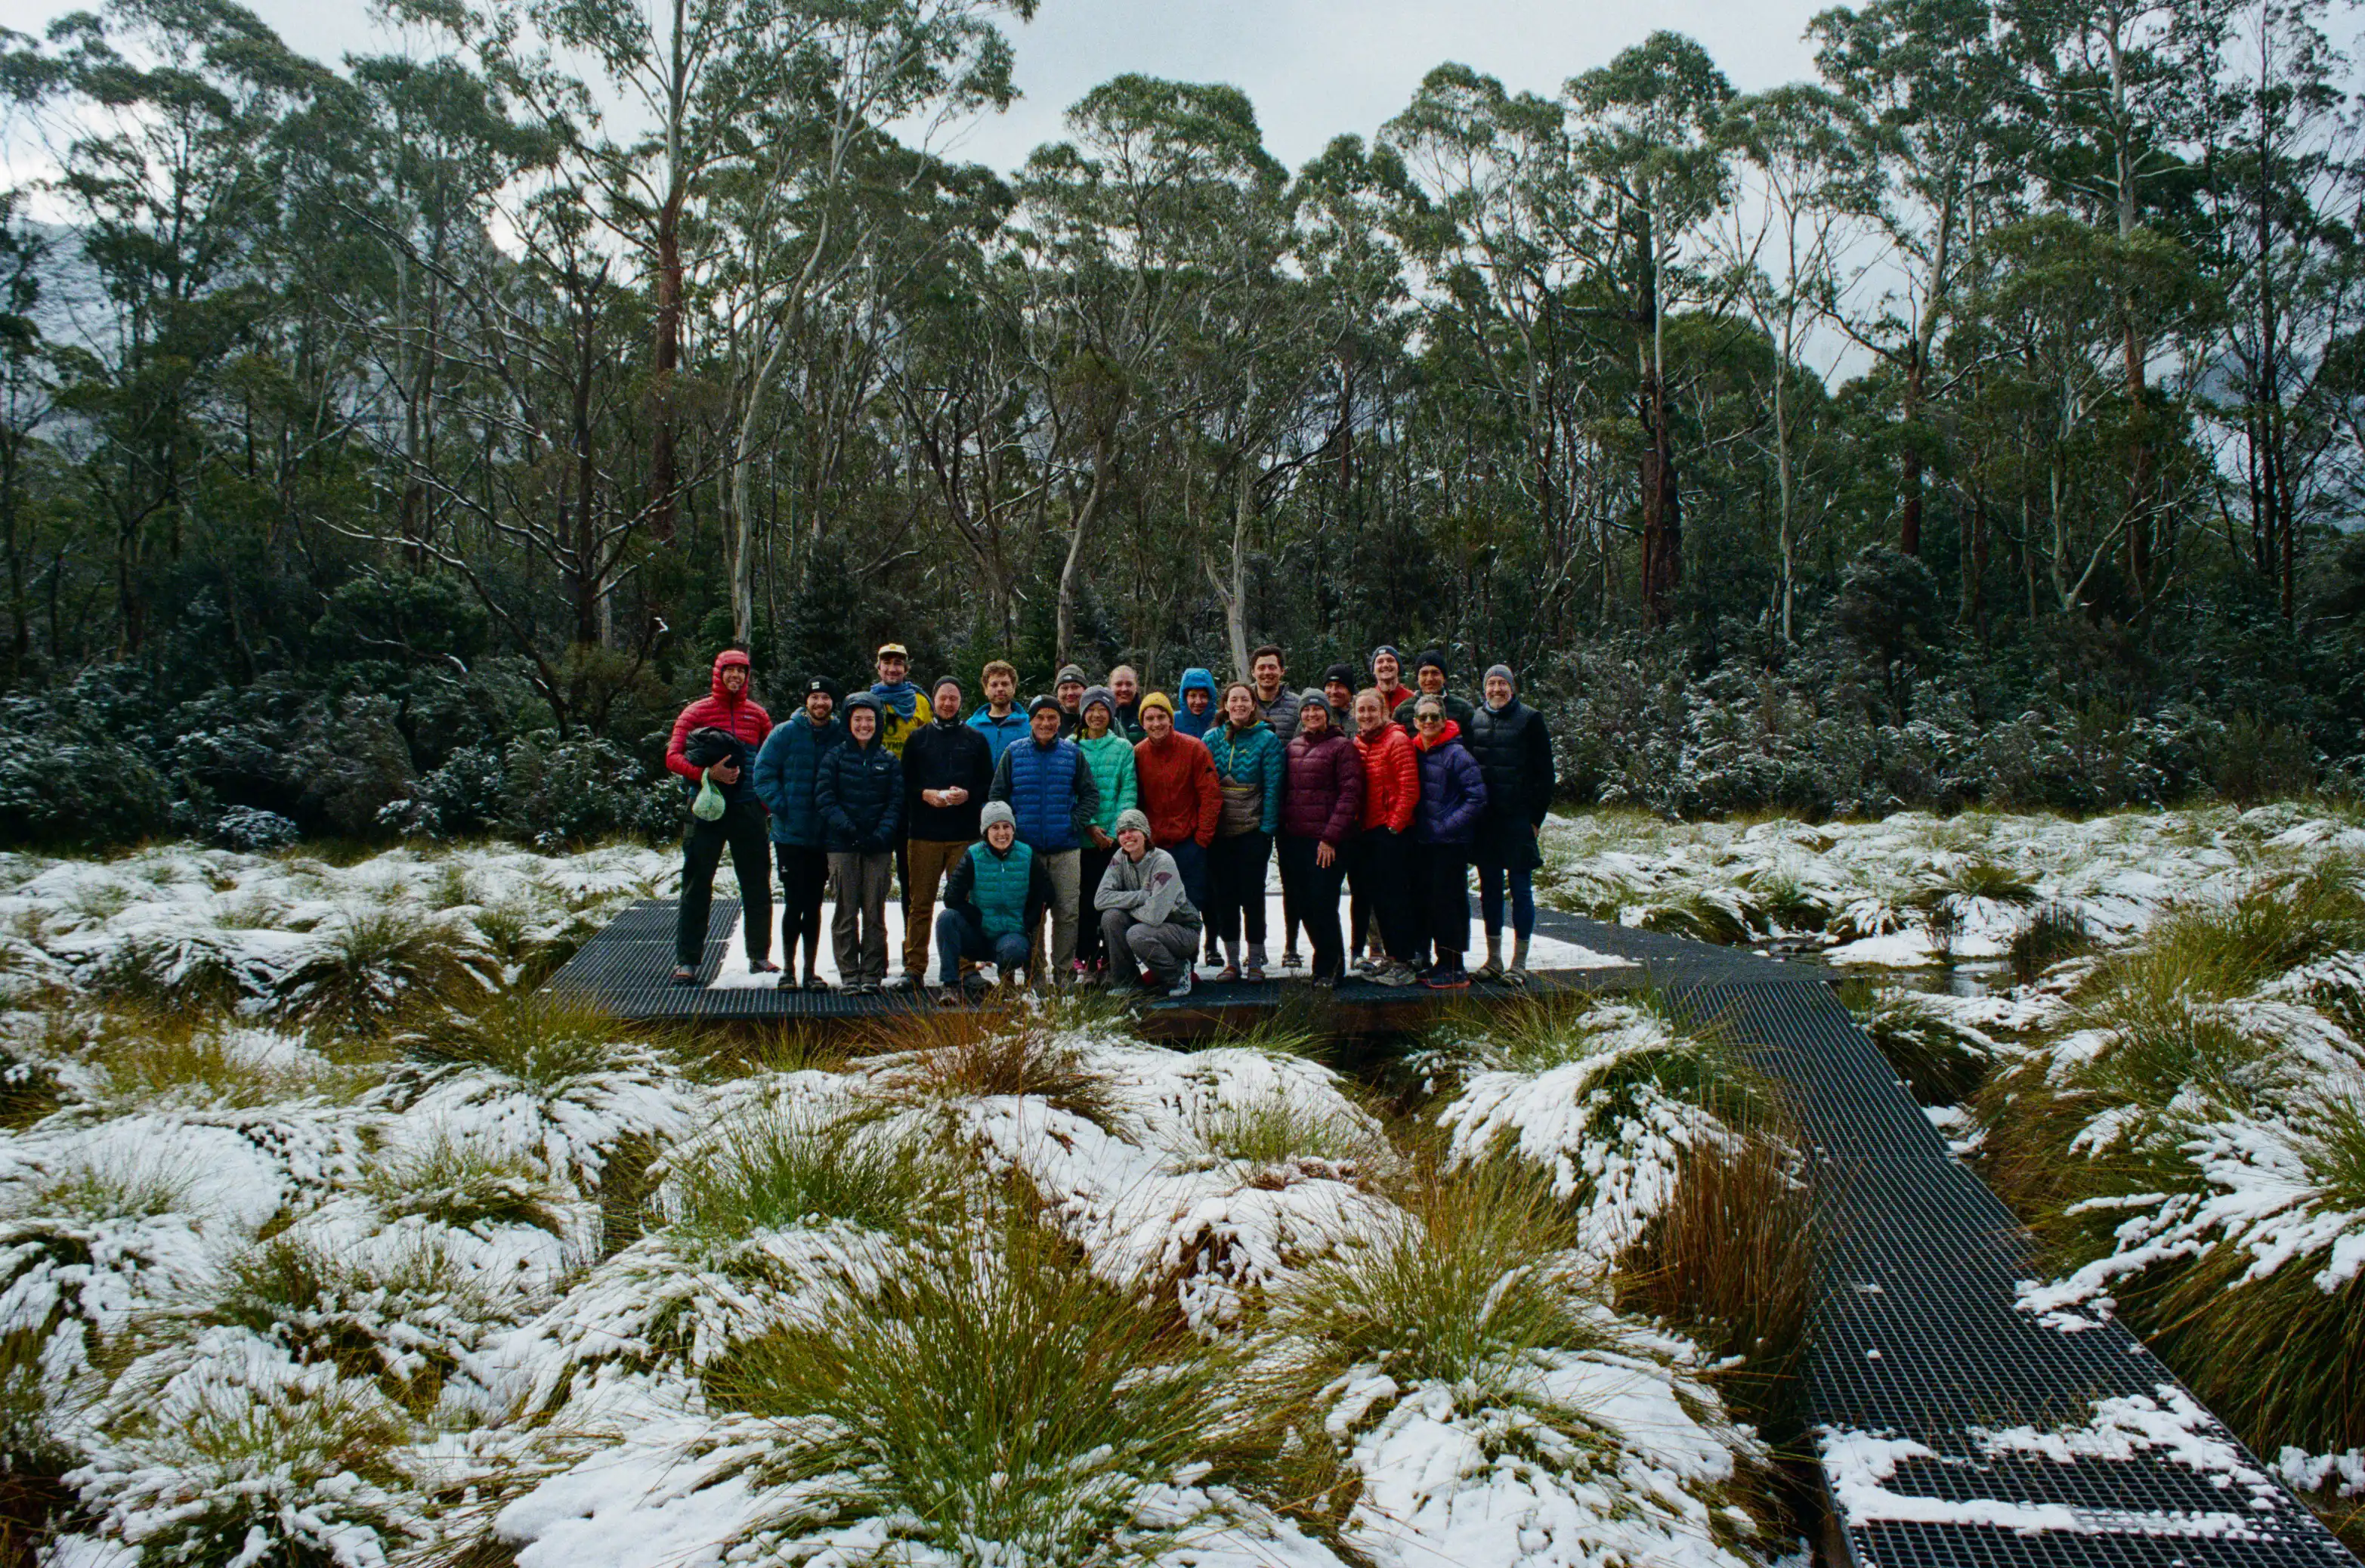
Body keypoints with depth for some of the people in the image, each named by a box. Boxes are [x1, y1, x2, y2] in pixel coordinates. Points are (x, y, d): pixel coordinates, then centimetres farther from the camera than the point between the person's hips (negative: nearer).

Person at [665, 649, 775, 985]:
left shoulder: (757, 714, 10)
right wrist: (707, 774, -19)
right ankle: (687, 960, 5)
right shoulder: (696, 712, 2)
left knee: (757, 885, 7)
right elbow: (673, 758, -4)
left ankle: (759, 955, 18)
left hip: (748, 809, 2)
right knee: (697, 885, 0)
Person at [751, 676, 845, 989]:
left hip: (825, 836, 2)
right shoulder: (785, 734, -2)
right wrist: (782, 808, -11)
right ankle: (788, 969, 11)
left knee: (814, 905, 9)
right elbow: (763, 774, -3)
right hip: (790, 835, -2)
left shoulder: (843, 737, 3)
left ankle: (811, 971, 17)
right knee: (794, 904, -1)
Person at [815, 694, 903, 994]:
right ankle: (849, 974, 6)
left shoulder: (889, 761, 10)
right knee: (846, 912, 0)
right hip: (842, 845, -1)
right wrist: (847, 829, -14)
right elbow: (824, 797, -1)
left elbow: (897, 802, 4)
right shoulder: (835, 757, 7)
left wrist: (882, 834, -11)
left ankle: (872, 974, 7)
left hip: (879, 846, 1)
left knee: (875, 912, 1)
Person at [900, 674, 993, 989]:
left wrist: (968, 795, -9)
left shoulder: (976, 739, 13)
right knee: (920, 903, 0)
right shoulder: (917, 739, 13)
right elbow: (904, 783, 10)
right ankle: (914, 966, 5)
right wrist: (925, 794, -9)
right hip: (924, 833, 0)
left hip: (965, 833, 0)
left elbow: (989, 784, 9)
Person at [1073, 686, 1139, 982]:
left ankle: (1109, 956, 8)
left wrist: (1116, 831, -11)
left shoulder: (1124, 747, 5)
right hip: (1081, 836, 0)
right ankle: (1085, 957, 8)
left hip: (1115, 836, 0)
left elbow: (1128, 791, 0)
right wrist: (1090, 826, -11)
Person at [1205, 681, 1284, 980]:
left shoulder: (1267, 740, -2)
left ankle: (1255, 962, 10)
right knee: (1224, 896, 6)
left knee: (1252, 894, 1)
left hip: (1253, 831, -3)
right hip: (1220, 831, 3)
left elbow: (1273, 787, -5)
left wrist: (1267, 827, -11)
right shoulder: (1212, 739, 7)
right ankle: (1231, 961, 16)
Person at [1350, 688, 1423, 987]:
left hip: (1392, 831, -7)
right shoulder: (1357, 743, 12)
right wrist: (1359, 824, 9)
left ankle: (1403, 963, 1)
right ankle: (1390, 958, 20)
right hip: (1367, 833, 7)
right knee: (1373, 894, 10)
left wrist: (1393, 826, -14)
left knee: (1394, 897, -5)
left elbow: (1410, 790, -14)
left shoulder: (1397, 741, -9)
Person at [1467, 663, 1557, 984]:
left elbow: (1544, 773, -2)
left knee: (1520, 888, 0)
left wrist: (1536, 816, -7)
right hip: (1483, 820, 4)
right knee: (1489, 888, 9)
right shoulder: (1474, 720, 9)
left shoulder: (1530, 719, -1)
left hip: (1518, 818, -4)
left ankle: (1519, 964, 6)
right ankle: (1493, 959, 18)